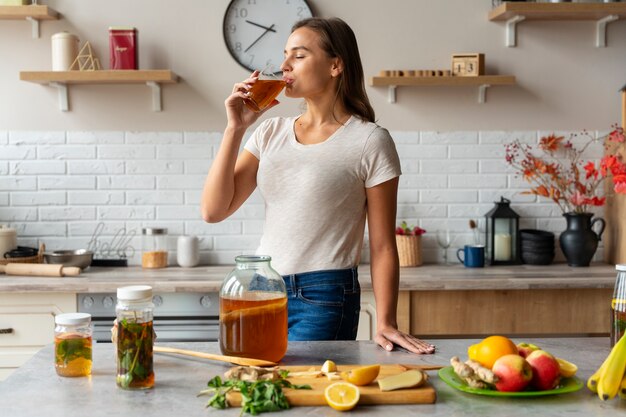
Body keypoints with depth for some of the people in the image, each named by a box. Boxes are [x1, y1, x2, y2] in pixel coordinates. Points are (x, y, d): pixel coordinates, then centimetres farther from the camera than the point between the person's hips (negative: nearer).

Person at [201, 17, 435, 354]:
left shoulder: (369, 142, -7)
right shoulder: (271, 132, 6)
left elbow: (382, 247, -6)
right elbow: (213, 211, -2)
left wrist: (384, 324, -14)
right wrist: (235, 128, -9)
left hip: (325, 299, -5)